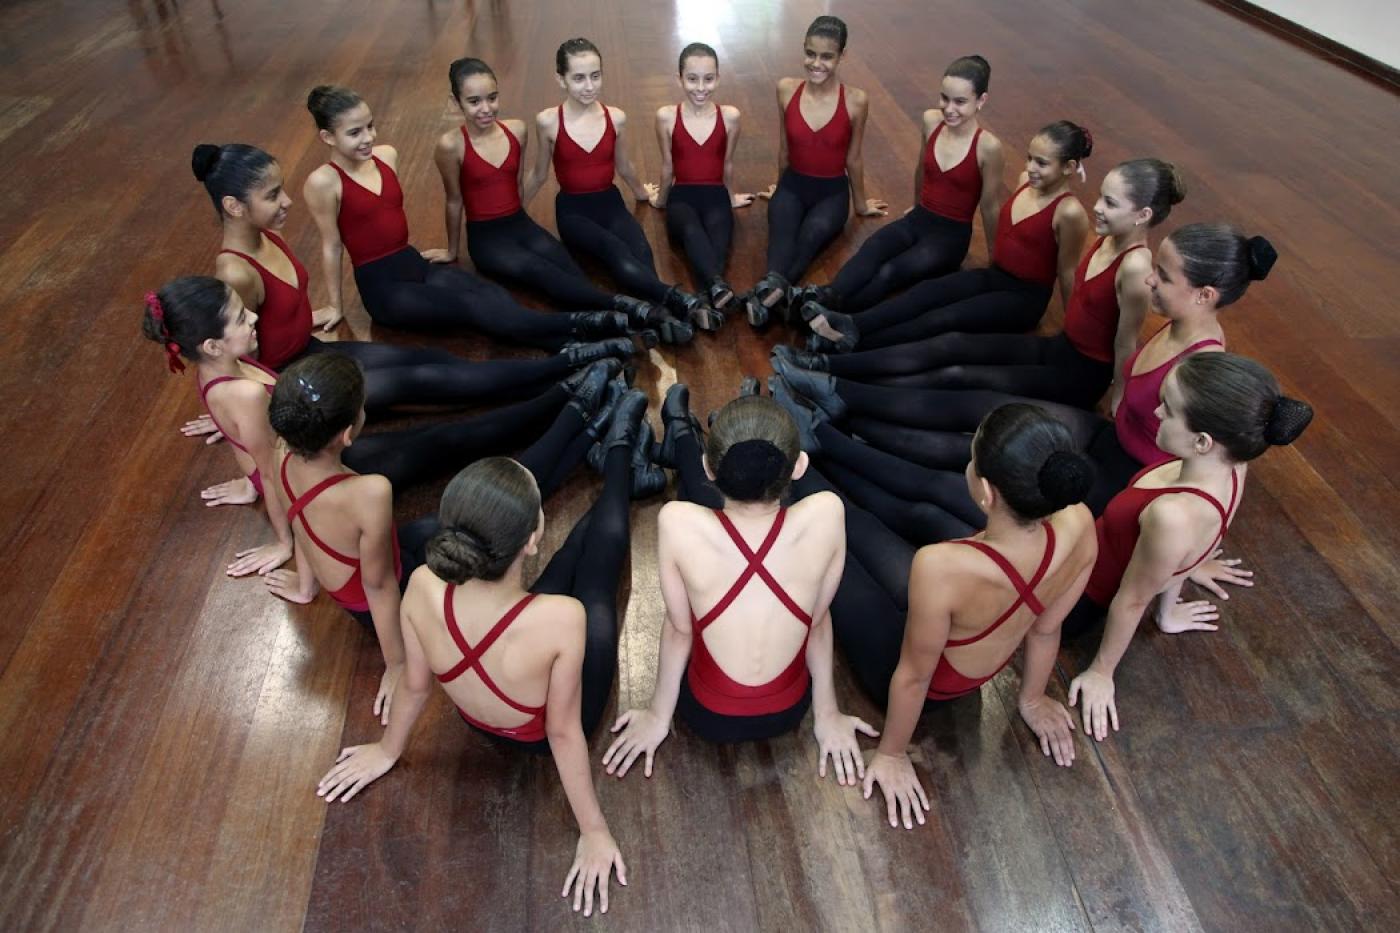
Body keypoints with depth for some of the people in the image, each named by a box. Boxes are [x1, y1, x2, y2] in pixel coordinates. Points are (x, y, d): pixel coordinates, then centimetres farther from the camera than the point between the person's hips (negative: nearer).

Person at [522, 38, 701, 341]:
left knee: (640, 251, -32)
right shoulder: (548, 121, -7)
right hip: (573, 210, -3)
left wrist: (642, 192, 36)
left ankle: (650, 310, -57)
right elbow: (538, 174, 8)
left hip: (610, 203, 3)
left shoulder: (616, 118, 0)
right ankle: (677, 300, -54)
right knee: (614, 251, -35)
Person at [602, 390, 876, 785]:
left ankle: (682, 436, 46)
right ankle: (681, 439, 46)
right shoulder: (824, 515, -28)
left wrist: (658, 716, 3)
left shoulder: (678, 523, -32)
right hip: (788, 713, 2)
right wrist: (828, 715, 5)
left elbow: (679, 628, -16)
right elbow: (818, 620, -13)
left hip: (708, 717, -1)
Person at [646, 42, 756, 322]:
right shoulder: (666, 116, -1)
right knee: (692, 231, -38)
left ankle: (710, 300, -58)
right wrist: (660, 201, 22)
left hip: (716, 196, 1)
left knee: (717, 235, -35)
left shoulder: (730, 115, 1)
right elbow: (668, 166, 12)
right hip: (682, 197, -1)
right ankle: (718, 287, -62)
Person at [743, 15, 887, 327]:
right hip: (793, 185, 2)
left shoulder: (856, 100, -11)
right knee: (783, 232, -34)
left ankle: (767, 291, -60)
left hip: (832, 191, -1)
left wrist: (860, 204, 12)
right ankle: (775, 289, -62)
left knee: (812, 233, -36)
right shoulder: (787, 89, -4)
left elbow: (853, 157, 2)